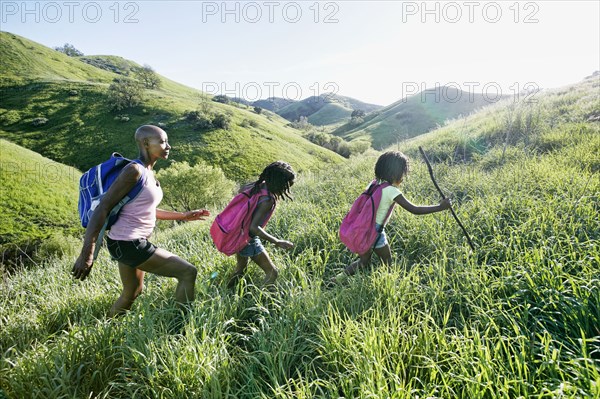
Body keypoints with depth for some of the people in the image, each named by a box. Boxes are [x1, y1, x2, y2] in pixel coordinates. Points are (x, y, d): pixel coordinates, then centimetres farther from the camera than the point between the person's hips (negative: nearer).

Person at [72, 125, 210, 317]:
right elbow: (103, 208, -21)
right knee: (188, 272, -9)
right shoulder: (134, 170, -19)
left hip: (133, 242, 10)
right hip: (127, 244, -10)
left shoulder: (149, 173, 9)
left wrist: (184, 216, 18)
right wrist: (87, 254, -23)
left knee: (133, 292, 28)